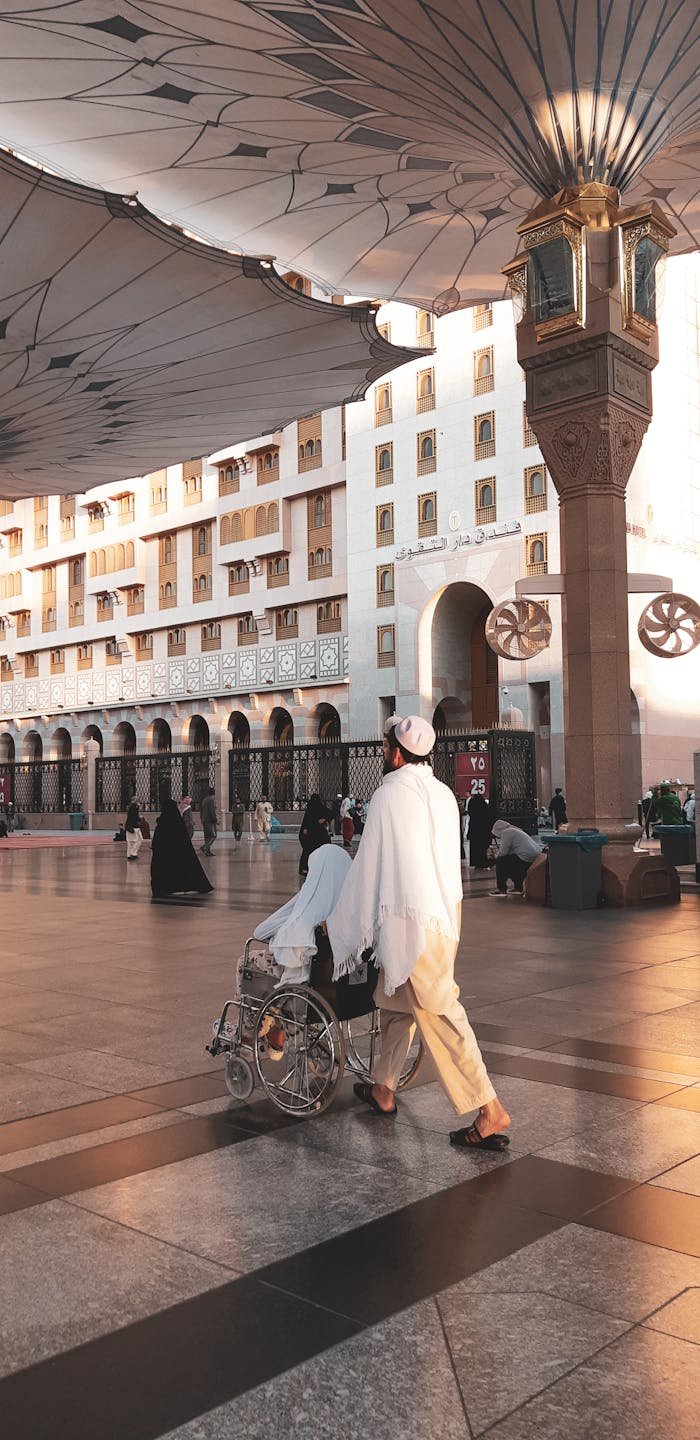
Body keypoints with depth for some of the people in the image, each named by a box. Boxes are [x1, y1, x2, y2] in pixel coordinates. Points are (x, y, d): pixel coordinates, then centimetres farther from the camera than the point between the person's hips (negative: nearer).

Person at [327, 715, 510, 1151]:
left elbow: (369, 868, -9)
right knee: (395, 1001, 20)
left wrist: (345, 926, 1)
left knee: (439, 1014, -7)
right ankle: (384, 1090, 32)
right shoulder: (443, 793, 10)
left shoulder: (390, 795, -13)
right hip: (446, 910, 9)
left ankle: (490, 1110, -7)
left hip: (409, 920, -8)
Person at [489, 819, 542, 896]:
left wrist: (497, 856, 9)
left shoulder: (506, 832, -5)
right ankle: (519, 888, 26)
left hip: (526, 858, -10)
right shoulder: (514, 830, 26)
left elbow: (503, 852, -10)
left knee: (500, 861, 1)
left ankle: (501, 889, 5)